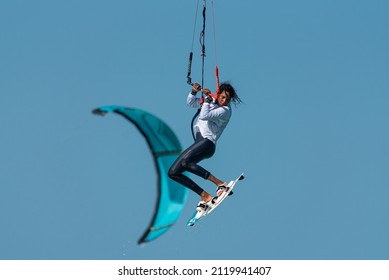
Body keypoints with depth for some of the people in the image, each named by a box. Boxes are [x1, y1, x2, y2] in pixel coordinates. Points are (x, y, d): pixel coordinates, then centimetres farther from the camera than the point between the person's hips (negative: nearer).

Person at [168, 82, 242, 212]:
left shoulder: (225, 110, -7)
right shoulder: (211, 101, 16)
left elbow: (204, 116, -19)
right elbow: (190, 103, 21)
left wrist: (208, 99, -16)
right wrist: (194, 92, 3)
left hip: (207, 142, -9)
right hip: (199, 142, 9)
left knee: (185, 161, -35)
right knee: (173, 173, 1)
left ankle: (220, 184, -33)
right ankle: (205, 196, -5)